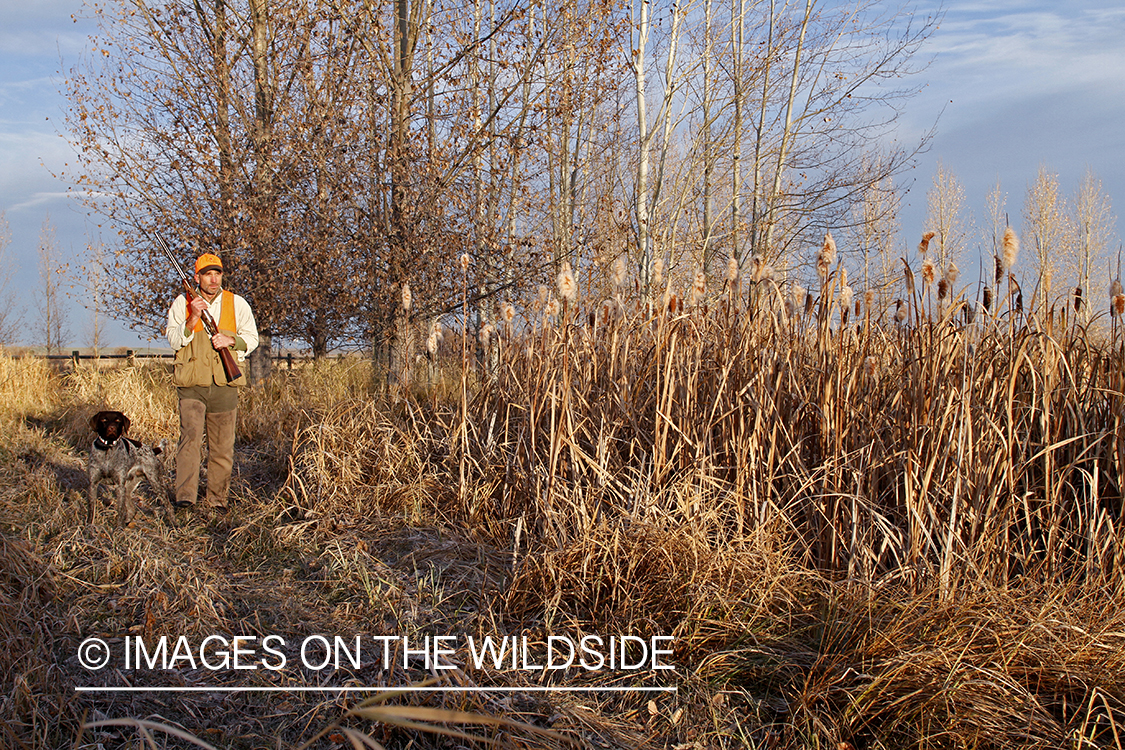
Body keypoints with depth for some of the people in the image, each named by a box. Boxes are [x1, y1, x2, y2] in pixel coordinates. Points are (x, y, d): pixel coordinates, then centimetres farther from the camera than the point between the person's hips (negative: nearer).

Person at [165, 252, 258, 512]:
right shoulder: (182, 303, 7)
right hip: (191, 385, -1)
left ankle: (216, 498, 18)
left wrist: (231, 340, -11)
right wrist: (193, 319, -15)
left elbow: (252, 339, 9)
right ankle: (185, 495, -22)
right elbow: (174, 340, 0)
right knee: (190, 436, -19)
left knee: (222, 446, 6)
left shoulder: (237, 304, 8)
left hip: (224, 385, 2)